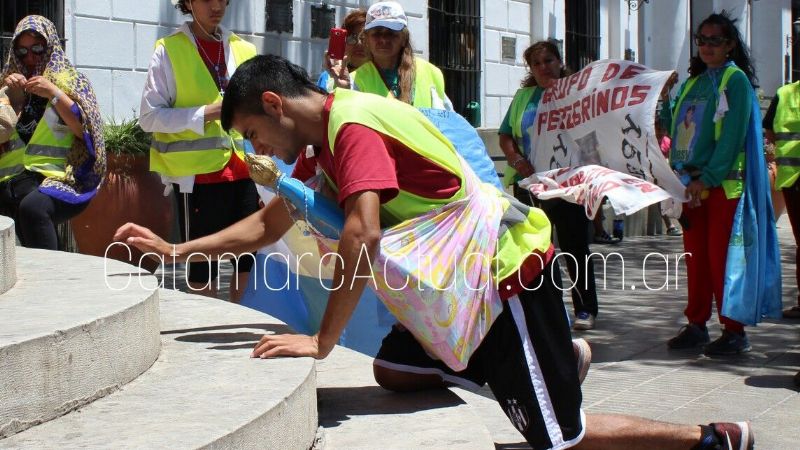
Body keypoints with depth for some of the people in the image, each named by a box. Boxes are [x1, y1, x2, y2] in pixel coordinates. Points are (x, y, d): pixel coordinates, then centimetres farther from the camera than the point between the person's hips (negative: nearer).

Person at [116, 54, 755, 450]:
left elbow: (362, 237, -32)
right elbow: (270, 225, 17)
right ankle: (560, 354, 21)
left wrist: (322, 341, -28)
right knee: (393, 371, 14)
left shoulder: (352, 123, -21)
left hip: (509, 271, -10)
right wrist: (175, 250, 12)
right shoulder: (324, 138, 9)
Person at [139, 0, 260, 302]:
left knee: (250, 257, 5)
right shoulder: (169, 51, -1)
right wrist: (204, 114, -16)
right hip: (199, 174, -4)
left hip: (244, 171, 4)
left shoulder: (244, 50, 13)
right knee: (203, 262, 1)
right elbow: (150, 116, -6)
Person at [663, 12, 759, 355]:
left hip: (723, 182, -6)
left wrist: (708, 178, -17)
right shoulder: (694, 82, 17)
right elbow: (677, 128, 18)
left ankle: (734, 332, -1)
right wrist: (664, 102, -1)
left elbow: (733, 135, -13)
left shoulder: (735, 79, -4)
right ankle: (696, 325, 15)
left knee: (721, 258, -7)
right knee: (696, 257, 8)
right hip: (691, 182, 6)